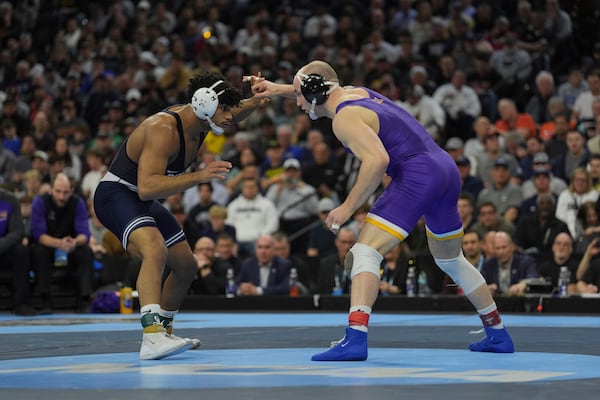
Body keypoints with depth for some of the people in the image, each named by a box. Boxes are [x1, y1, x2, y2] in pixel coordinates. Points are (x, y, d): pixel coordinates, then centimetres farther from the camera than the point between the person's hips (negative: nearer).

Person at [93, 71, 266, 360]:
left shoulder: (199, 121, -2)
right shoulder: (163, 130, -29)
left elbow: (240, 111, 17)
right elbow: (147, 187, -39)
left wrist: (257, 99, -6)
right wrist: (199, 176, -43)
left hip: (144, 201, 10)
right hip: (116, 194, -10)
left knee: (186, 266, 19)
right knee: (156, 249, -37)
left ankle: (164, 332, 40)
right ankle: (152, 337, -46)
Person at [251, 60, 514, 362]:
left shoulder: (344, 118, -9)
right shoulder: (358, 92, 18)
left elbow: (378, 159, -24)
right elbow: (318, 89, 42)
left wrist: (348, 206, -17)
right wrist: (279, 88, 36)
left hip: (416, 174, -10)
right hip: (446, 169, 10)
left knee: (365, 252, -13)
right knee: (450, 259, 26)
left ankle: (356, 338, -30)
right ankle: (498, 335, 33)